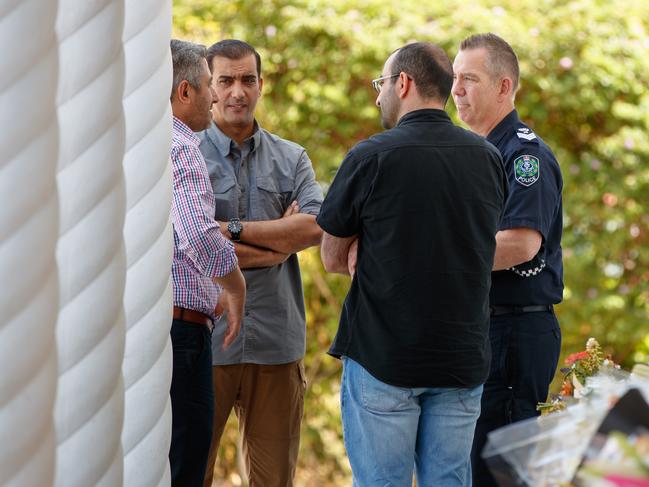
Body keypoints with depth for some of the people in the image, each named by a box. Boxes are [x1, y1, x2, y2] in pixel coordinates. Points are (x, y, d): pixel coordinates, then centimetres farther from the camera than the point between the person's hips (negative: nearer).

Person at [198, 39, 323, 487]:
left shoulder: (291, 159, 11)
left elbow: (316, 226, -5)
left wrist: (234, 229, -11)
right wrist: (280, 240, -7)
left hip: (276, 340, 3)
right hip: (205, 337, -3)